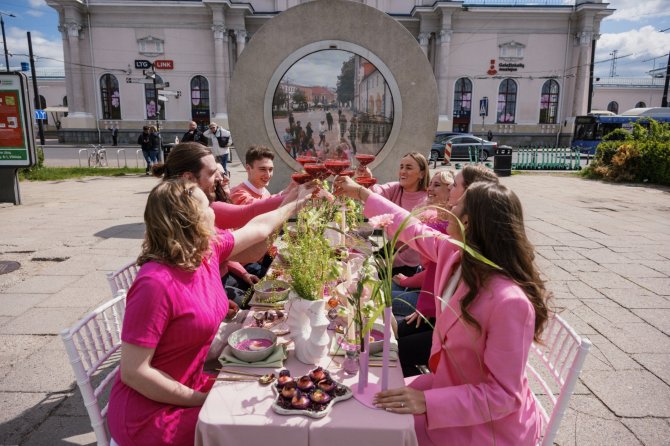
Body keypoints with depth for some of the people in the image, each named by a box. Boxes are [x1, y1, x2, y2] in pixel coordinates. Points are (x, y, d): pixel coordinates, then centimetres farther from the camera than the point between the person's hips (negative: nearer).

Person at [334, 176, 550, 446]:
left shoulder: (509, 301, -35)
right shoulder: (454, 252, -11)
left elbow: (503, 395, -28)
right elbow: (413, 230, 7)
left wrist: (427, 402, -33)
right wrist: (361, 193, 15)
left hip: (493, 424, -7)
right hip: (454, 385, 7)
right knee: (382, 404, 12)